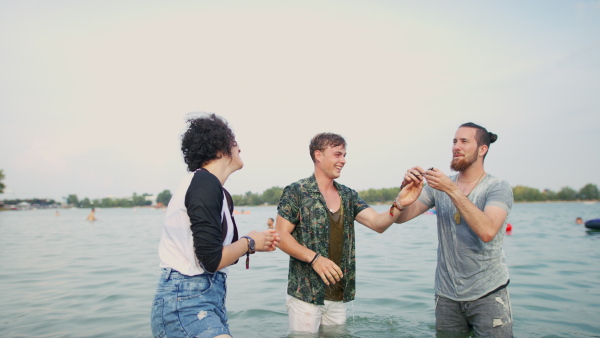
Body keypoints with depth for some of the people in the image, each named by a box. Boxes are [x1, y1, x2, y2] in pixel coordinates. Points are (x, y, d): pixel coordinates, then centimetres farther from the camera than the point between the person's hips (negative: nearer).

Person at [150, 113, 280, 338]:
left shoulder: (209, 184, 13)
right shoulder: (205, 184, -16)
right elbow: (212, 259, -21)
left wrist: (255, 244, 10)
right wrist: (248, 242, -6)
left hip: (208, 295, 10)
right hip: (187, 301, -10)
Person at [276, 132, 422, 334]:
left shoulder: (348, 195, 8)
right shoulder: (296, 192, -6)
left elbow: (378, 223, -3)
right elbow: (281, 236, -9)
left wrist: (399, 205, -22)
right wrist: (314, 258, -20)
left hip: (339, 295, 5)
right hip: (305, 294, -5)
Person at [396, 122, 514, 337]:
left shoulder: (498, 188, -8)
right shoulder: (439, 186, 4)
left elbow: (487, 231, -26)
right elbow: (400, 217, -2)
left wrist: (452, 189, -27)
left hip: (488, 294, -3)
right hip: (447, 295, 4)